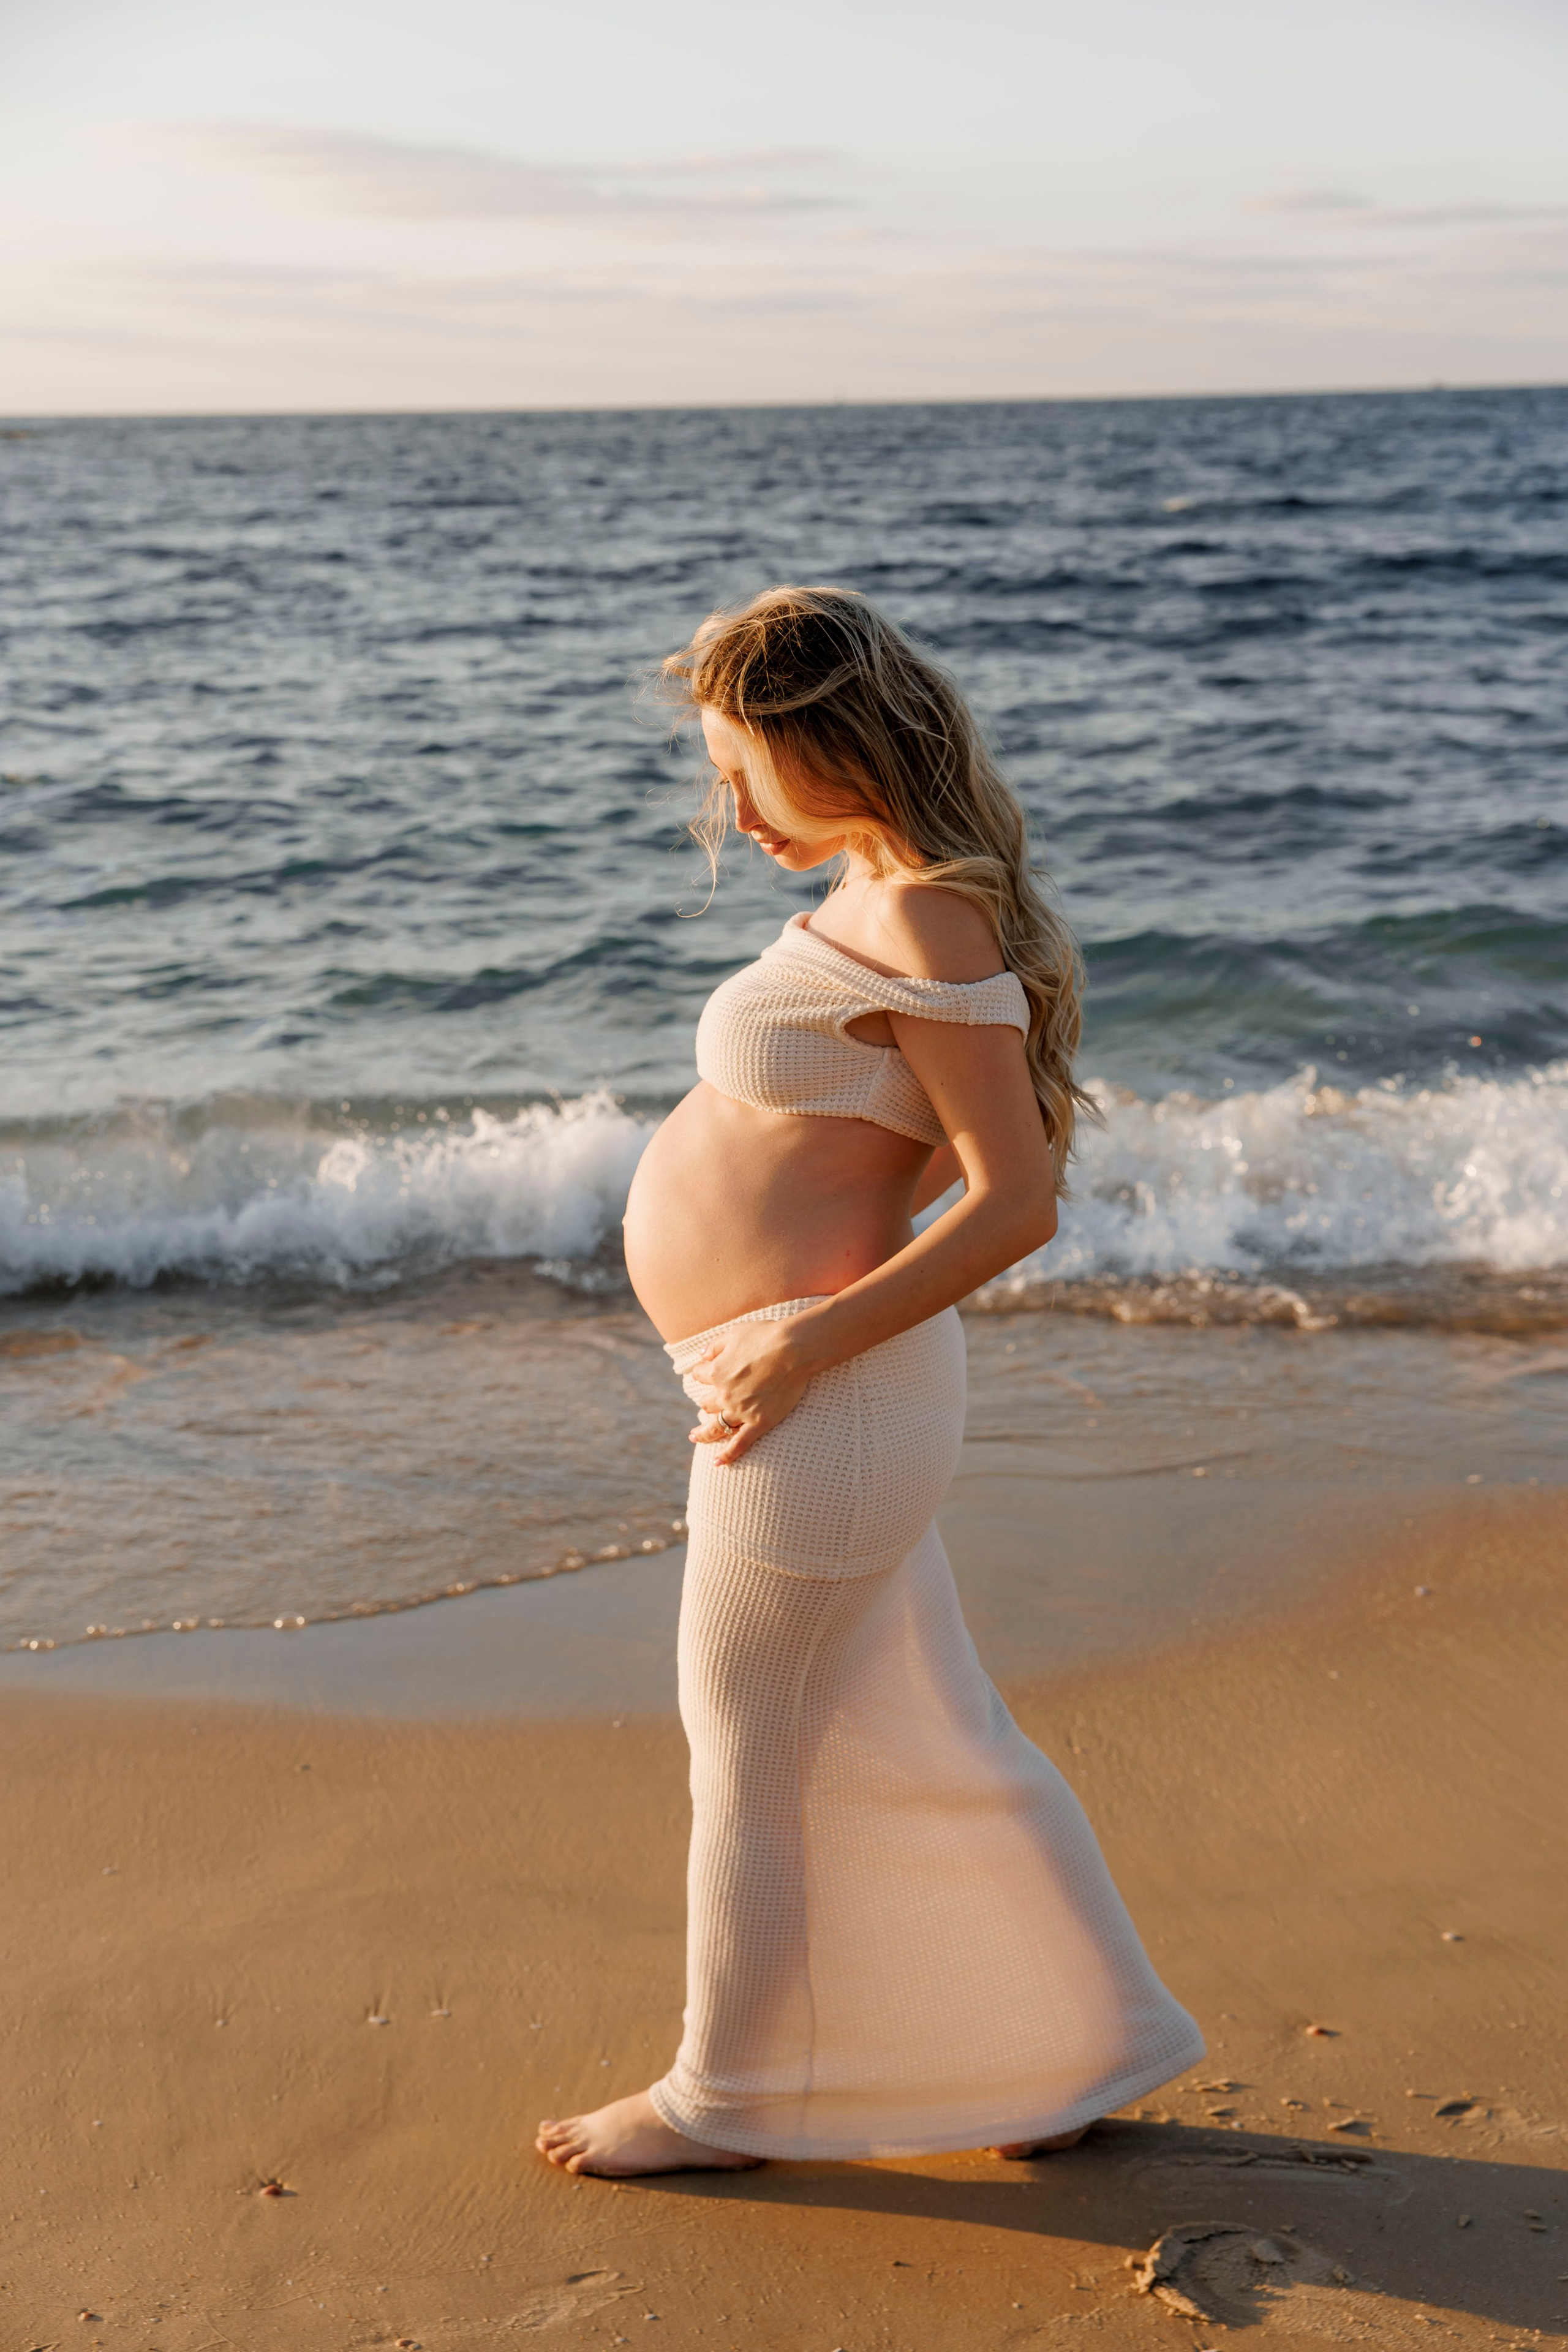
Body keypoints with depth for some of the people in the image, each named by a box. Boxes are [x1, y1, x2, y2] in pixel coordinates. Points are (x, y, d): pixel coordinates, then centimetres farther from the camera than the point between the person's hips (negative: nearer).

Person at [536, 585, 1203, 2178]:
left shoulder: (924, 926, -18)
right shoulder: (888, 904, 11)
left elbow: (1015, 1200, -22)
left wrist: (810, 1342, -21)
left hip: (824, 1394, -10)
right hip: (806, 1385, 10)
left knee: (744, 1759, 8)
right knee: (924, 1738, 18)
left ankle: (724, 2095, 27)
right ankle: (1089, 2045, 30)